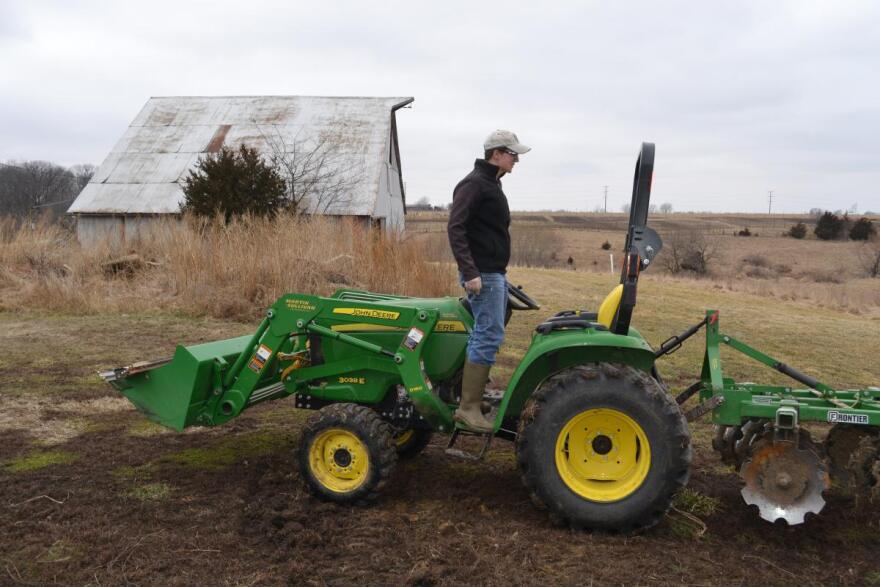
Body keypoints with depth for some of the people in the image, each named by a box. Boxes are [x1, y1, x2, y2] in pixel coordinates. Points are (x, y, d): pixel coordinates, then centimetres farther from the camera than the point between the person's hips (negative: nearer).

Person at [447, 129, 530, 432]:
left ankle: (473, 395, 20)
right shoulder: (474, 184, -12)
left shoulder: (491, 184, 18)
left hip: (495, 273, 10)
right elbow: (455, 227, -21)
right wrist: (470, 272, -26)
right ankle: (468, 408, -8)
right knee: (489, 336, -12)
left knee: (486, 334, 13)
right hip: (482, 275, -10)